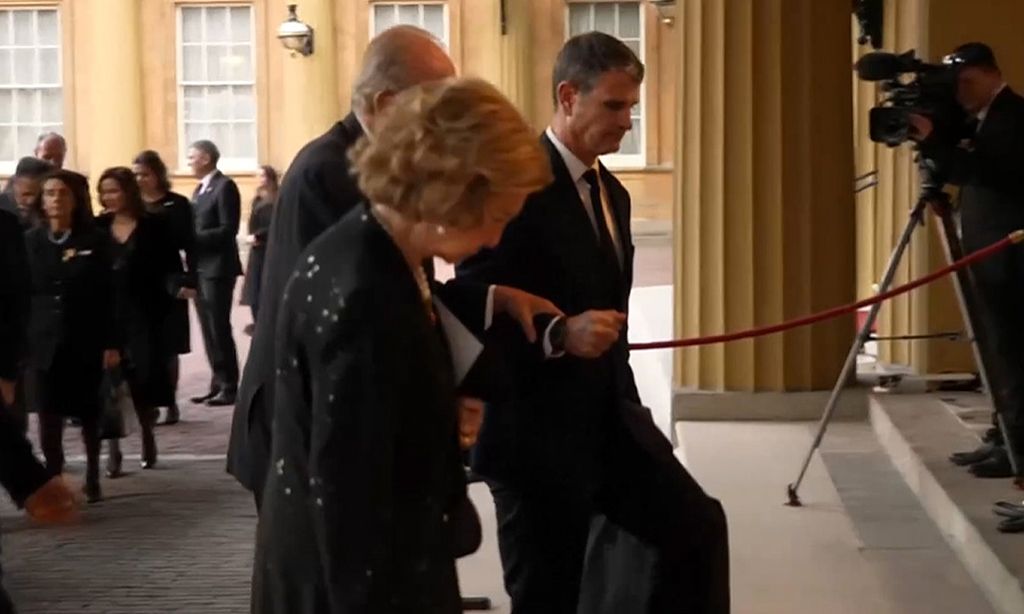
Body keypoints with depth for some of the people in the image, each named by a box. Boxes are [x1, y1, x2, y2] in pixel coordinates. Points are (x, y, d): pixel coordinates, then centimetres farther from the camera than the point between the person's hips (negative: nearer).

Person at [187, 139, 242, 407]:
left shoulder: (225, 186, -11)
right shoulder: (201, 188, 17)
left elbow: (228, 230, -18)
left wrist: (193, 238, -19)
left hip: (218, 267, -9)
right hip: (201, 267, 9)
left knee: (219, 328, -5)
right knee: (209, 330, 9)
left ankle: (229, 387, 1)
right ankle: (218, 383, 15)